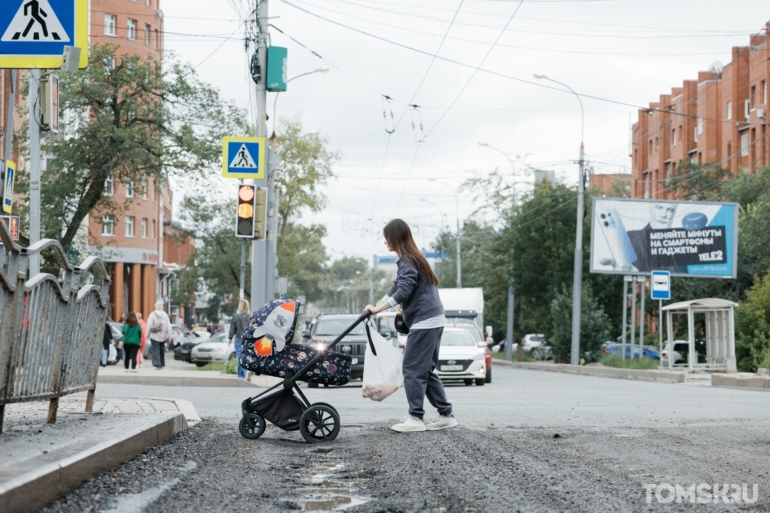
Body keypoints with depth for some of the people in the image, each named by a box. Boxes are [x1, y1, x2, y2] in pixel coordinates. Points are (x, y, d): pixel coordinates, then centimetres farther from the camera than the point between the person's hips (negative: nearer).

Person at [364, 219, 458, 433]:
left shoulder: (408, 261, -12)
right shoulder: (412, 259, 18)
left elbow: (402, 292, -22)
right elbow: (397, 288, 22)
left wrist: (378, 309, -21)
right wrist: (376, 306, 19)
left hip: (424, 322, -10)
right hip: (432, 320, 10)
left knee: (412, 369, -7)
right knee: (426, 370, 12)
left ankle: (415, 418, -6)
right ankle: (446, 415, 13)